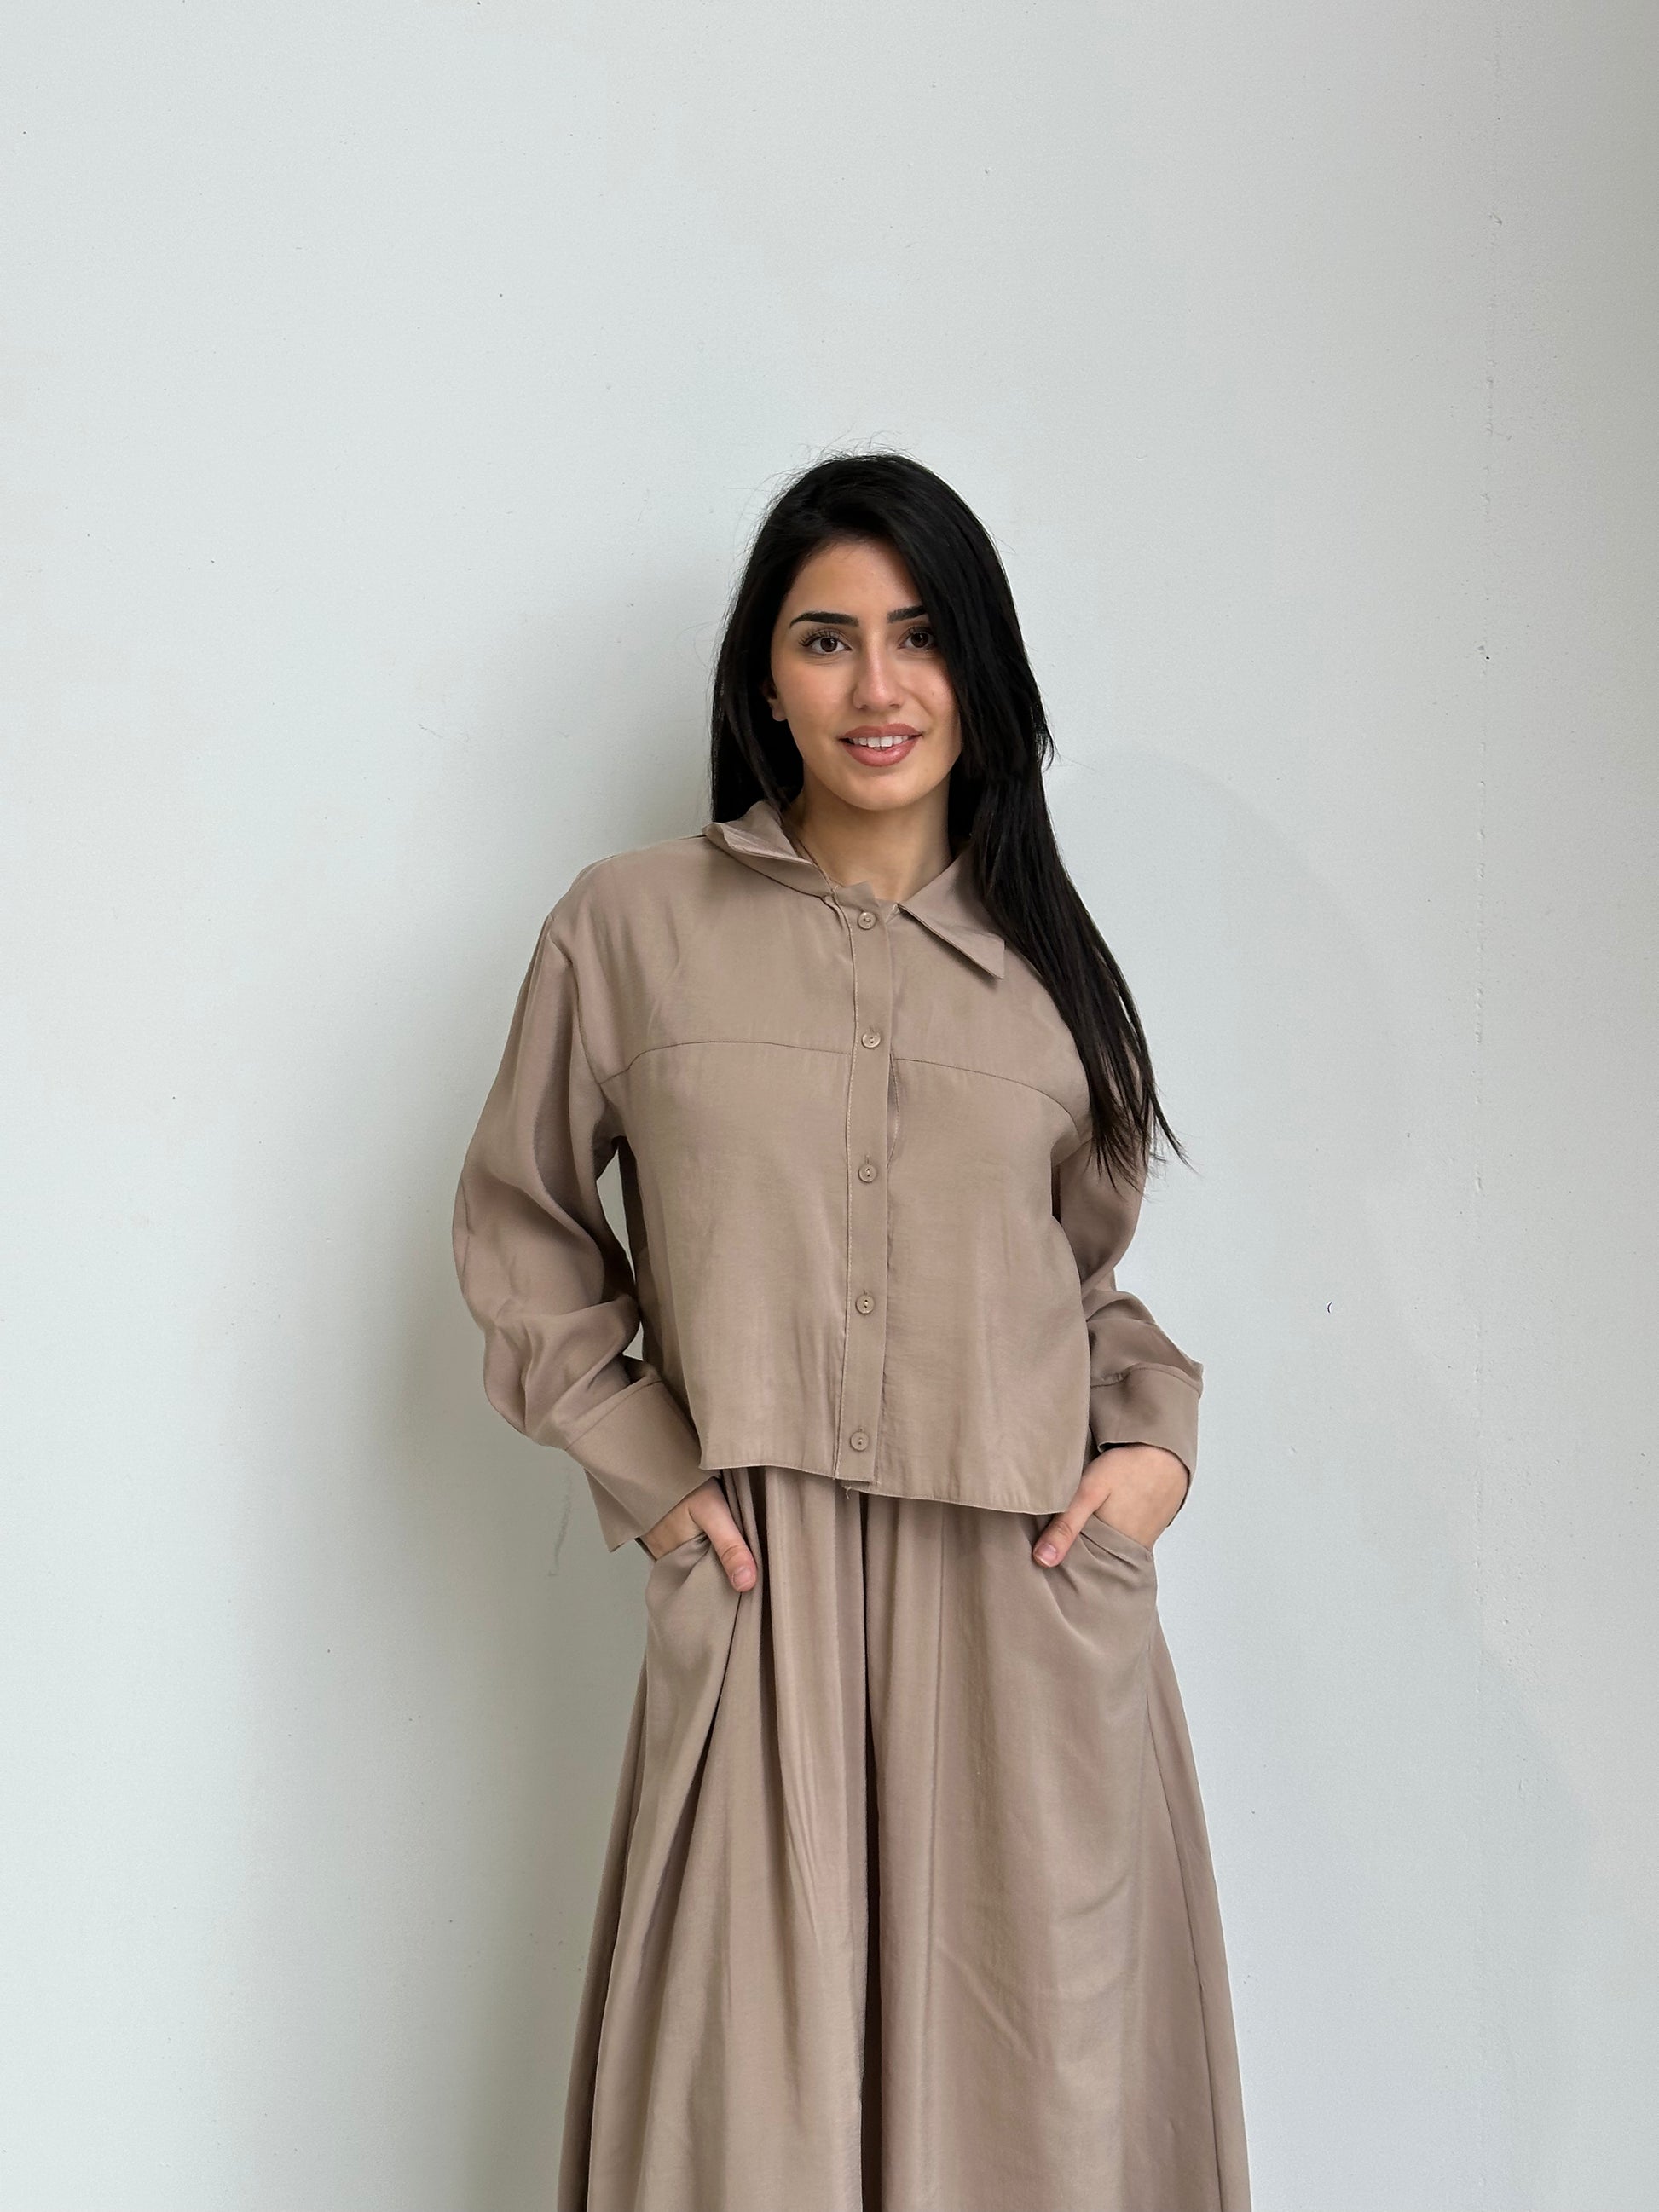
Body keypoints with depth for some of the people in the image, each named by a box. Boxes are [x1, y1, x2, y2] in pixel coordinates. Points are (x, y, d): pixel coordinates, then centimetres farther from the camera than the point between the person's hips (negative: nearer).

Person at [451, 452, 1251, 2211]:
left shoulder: (1044, 959, 11)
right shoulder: (631, 926, 2)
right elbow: (516, 1228, 10)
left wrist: (1156, 1434, 3)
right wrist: (640, 1468, 0)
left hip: (1034, 1606, 2)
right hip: (767, 1605, -2)